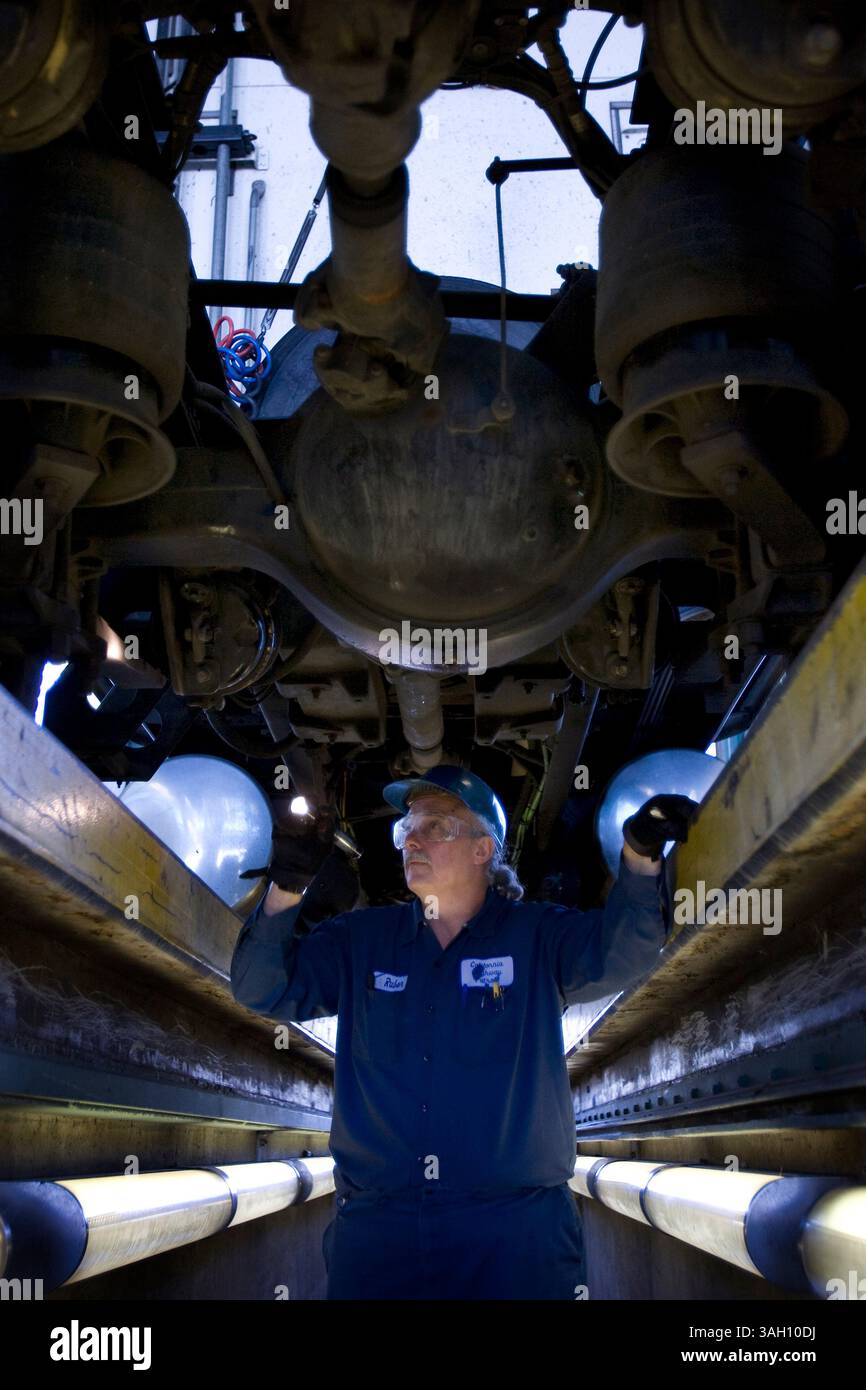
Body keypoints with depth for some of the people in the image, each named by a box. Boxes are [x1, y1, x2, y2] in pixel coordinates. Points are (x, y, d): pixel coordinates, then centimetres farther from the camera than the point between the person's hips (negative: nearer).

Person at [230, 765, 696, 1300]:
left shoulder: (537, 936, 2)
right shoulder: (359, 940, 10)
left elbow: (620, 953, -14)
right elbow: (263, 989, 5)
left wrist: (641, 857, -33)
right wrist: (286, 890, -11)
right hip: (375, 1228, 3)